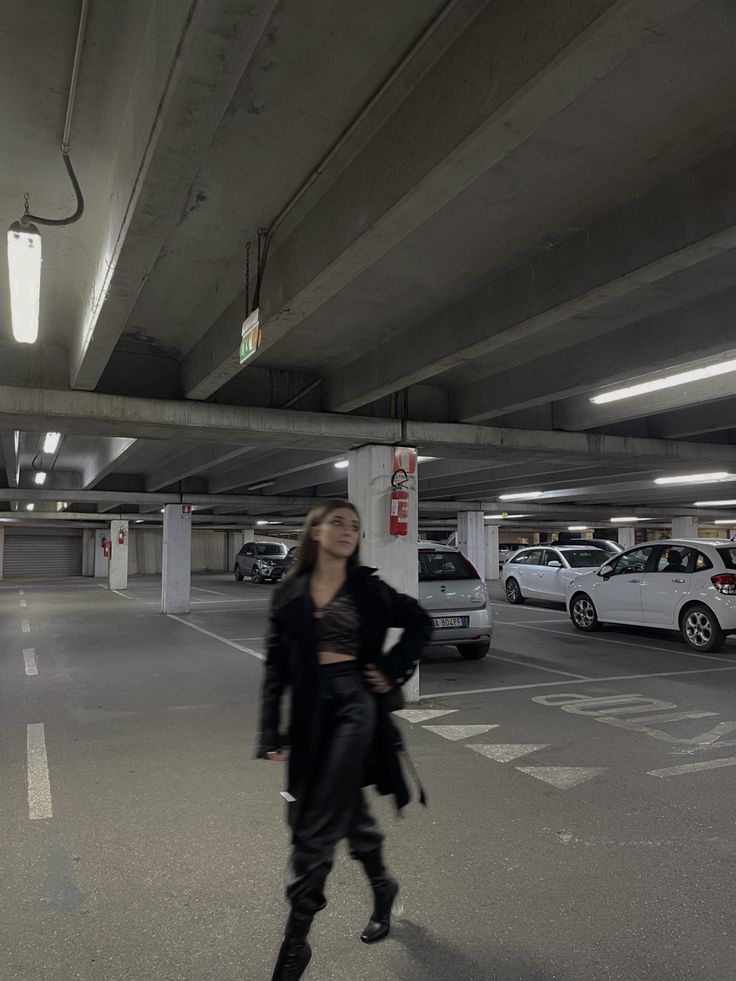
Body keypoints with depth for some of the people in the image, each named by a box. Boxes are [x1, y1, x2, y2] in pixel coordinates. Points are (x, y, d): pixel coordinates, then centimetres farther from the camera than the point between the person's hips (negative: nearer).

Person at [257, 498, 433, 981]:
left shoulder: (368, 588, 0)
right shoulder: (291, 592, 3)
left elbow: (421, 622, 10)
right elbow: (277, 666, 2)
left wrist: (393, 669, -2)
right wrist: (271, 732, -3)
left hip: (356, 702, -3)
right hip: (311, 711, 3)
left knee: (317, 827, -3)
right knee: (350, 811, 19)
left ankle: (296, 942, 12)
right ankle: (383, 886, 46)